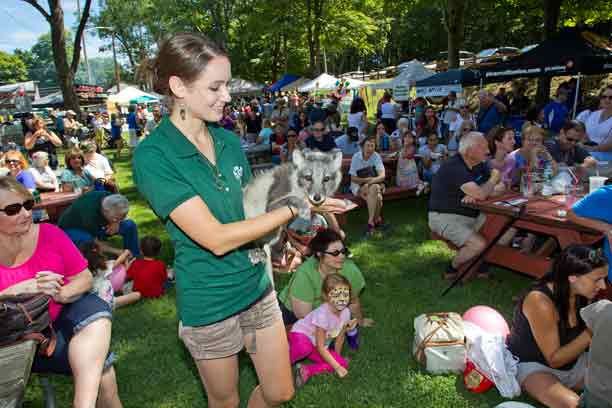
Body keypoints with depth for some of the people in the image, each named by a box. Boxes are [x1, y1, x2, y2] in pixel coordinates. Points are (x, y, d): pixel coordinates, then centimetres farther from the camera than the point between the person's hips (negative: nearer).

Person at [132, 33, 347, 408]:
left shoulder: (229, 141, 0)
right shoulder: (153, 156, -20)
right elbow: (216, 238, -25)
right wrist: (295, 207, -22)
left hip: (257, 286, 5)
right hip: (209, 304, -5)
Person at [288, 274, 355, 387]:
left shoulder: (345, 311, -13)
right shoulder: (322, 313, -31)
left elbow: (340, 337, 4)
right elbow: (320, 347, -27)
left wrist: (337, 358, 11)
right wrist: (336, 367, -26)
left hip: (318, 348, 7)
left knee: (344, 363, -12)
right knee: (305, 347, -42)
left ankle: (307, 370, -13)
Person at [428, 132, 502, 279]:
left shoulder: (480, 165, 8)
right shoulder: (453, 167, -22)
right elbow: (481, 194, -30)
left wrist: (473, 195, -15)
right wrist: (494, 178, -7)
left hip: (471, 215, 9)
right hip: (445, 217, -9)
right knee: (479, 244, -26)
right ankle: (452, 270, 1)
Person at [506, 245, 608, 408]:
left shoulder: (583, 294, -8)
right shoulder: (540, 301, -29)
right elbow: (554, 359, -22)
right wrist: (590, 334, -29)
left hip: (572, 361, 7)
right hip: (533, 365, -7)